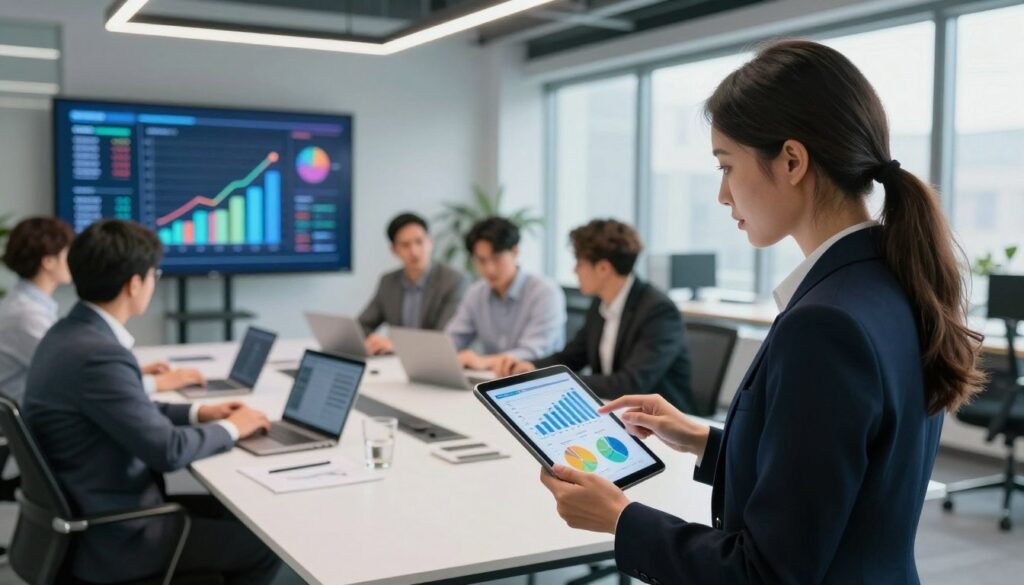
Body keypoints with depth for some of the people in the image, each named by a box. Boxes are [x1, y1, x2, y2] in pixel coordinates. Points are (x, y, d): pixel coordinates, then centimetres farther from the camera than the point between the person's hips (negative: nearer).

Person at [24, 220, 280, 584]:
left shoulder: (70, 334, 4)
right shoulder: (97, 353, -28)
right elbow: (167, 451, -25)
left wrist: (197, 413, 8)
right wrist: (230, 428, -8)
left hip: (91, 515, 10)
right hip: (116, 536, -9)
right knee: (266, 543, 1)